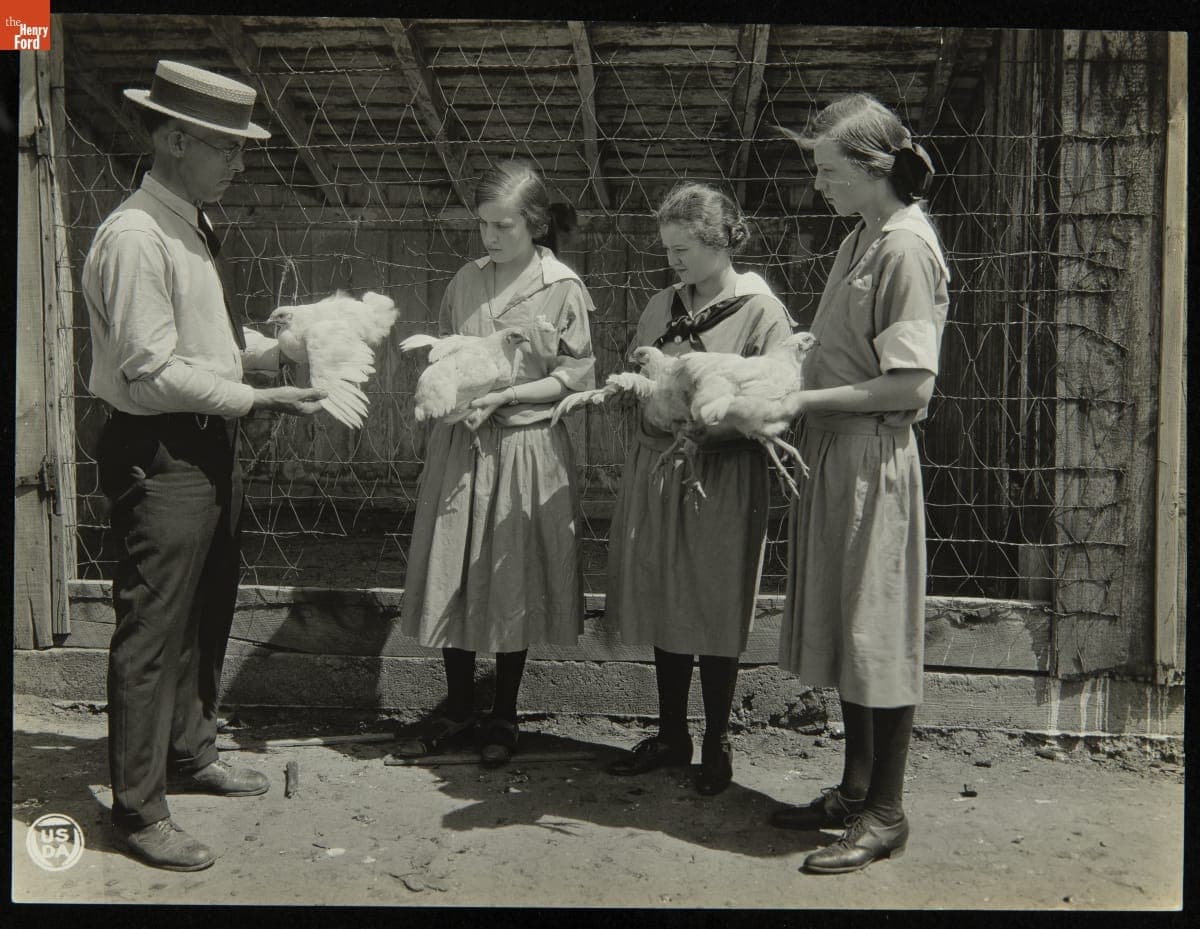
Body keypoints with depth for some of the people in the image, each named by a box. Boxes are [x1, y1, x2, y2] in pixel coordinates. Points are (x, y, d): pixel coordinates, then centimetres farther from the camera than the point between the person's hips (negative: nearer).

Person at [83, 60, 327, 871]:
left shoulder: (194, 227, 12)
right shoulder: (134, 237, -18)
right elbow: (153, 370, -23)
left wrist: (282, 349, 4)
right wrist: (256, 399, -22)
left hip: (209, 445, 10)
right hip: (159, 455, -10)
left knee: (208, 615, 21)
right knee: (153, 630, 0)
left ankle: (191, 754, 40)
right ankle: (140, 810, 15)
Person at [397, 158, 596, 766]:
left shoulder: (563, 289, -6)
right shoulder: (465, 282, 6)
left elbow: (575, 378, -6)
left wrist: (504, 395, -16)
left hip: (526, 447, -4)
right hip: (459, 443, 4)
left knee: (514, 580, 7)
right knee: (452, 575, 8)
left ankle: (503, 716, 24)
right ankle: (458, 710, 25)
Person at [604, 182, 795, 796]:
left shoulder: (761, 310, -7)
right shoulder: (662, 306, 12)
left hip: (720, 475, -6)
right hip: (655, 467, 6)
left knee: (714, 614, 3)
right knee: (662, 607, 12)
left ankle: (716, 744, 22)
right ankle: (671, 737, 29)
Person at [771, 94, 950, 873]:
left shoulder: (907, 247, -14)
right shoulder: (860, 240, 13)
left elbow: (911, 384, -20)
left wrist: (804, 400, -16)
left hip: (874, 457, -9)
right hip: (834, 452, 9)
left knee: (877, 631, 0)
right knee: (843, 626, 14)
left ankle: (886, 815, 14)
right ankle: (856, 788, 29)